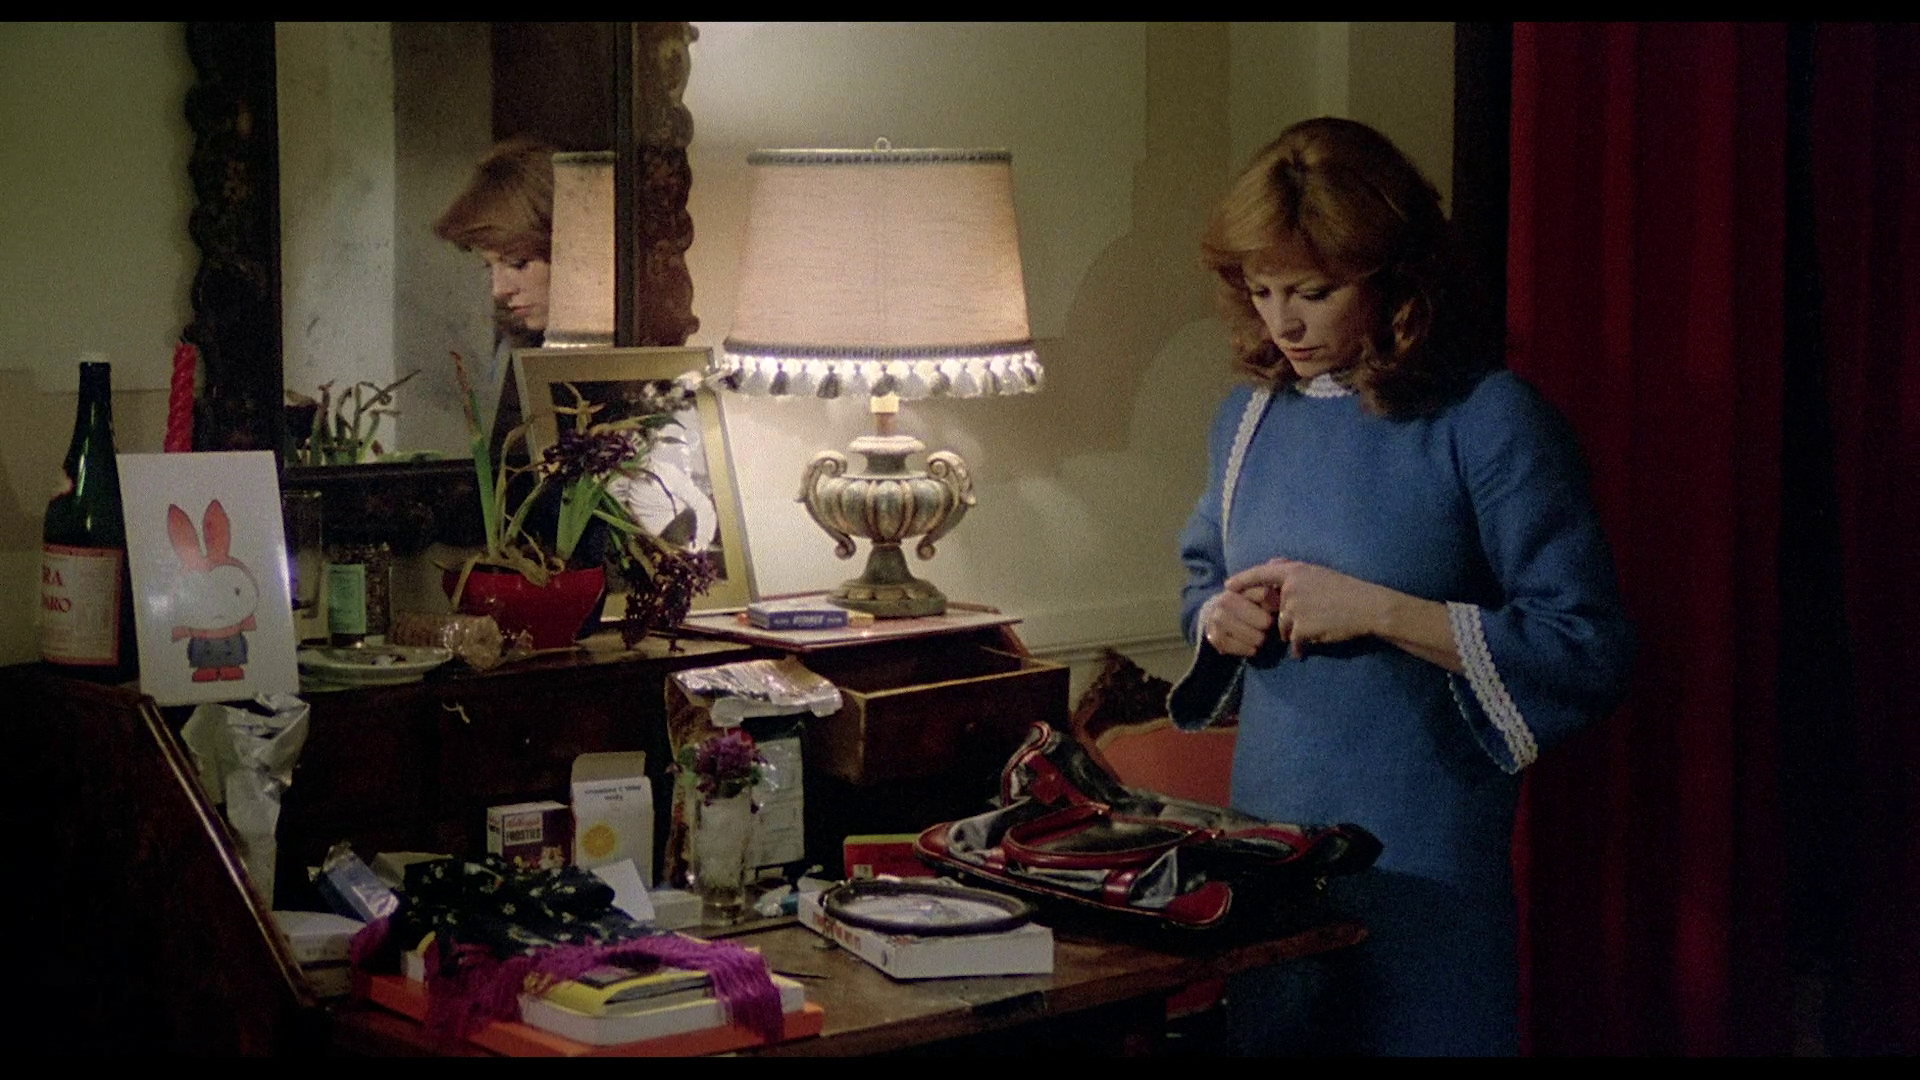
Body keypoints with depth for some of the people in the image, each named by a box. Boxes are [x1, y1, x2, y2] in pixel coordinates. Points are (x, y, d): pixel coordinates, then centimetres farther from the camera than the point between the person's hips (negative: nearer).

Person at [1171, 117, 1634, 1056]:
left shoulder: (1489, 422, -13)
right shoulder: (1249, 416, 6)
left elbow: (1589, 653, -17)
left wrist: (1376, 610, -21)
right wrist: (1219, 619, -2)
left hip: (1425, 864, -5)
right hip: (1267, 835, 6)